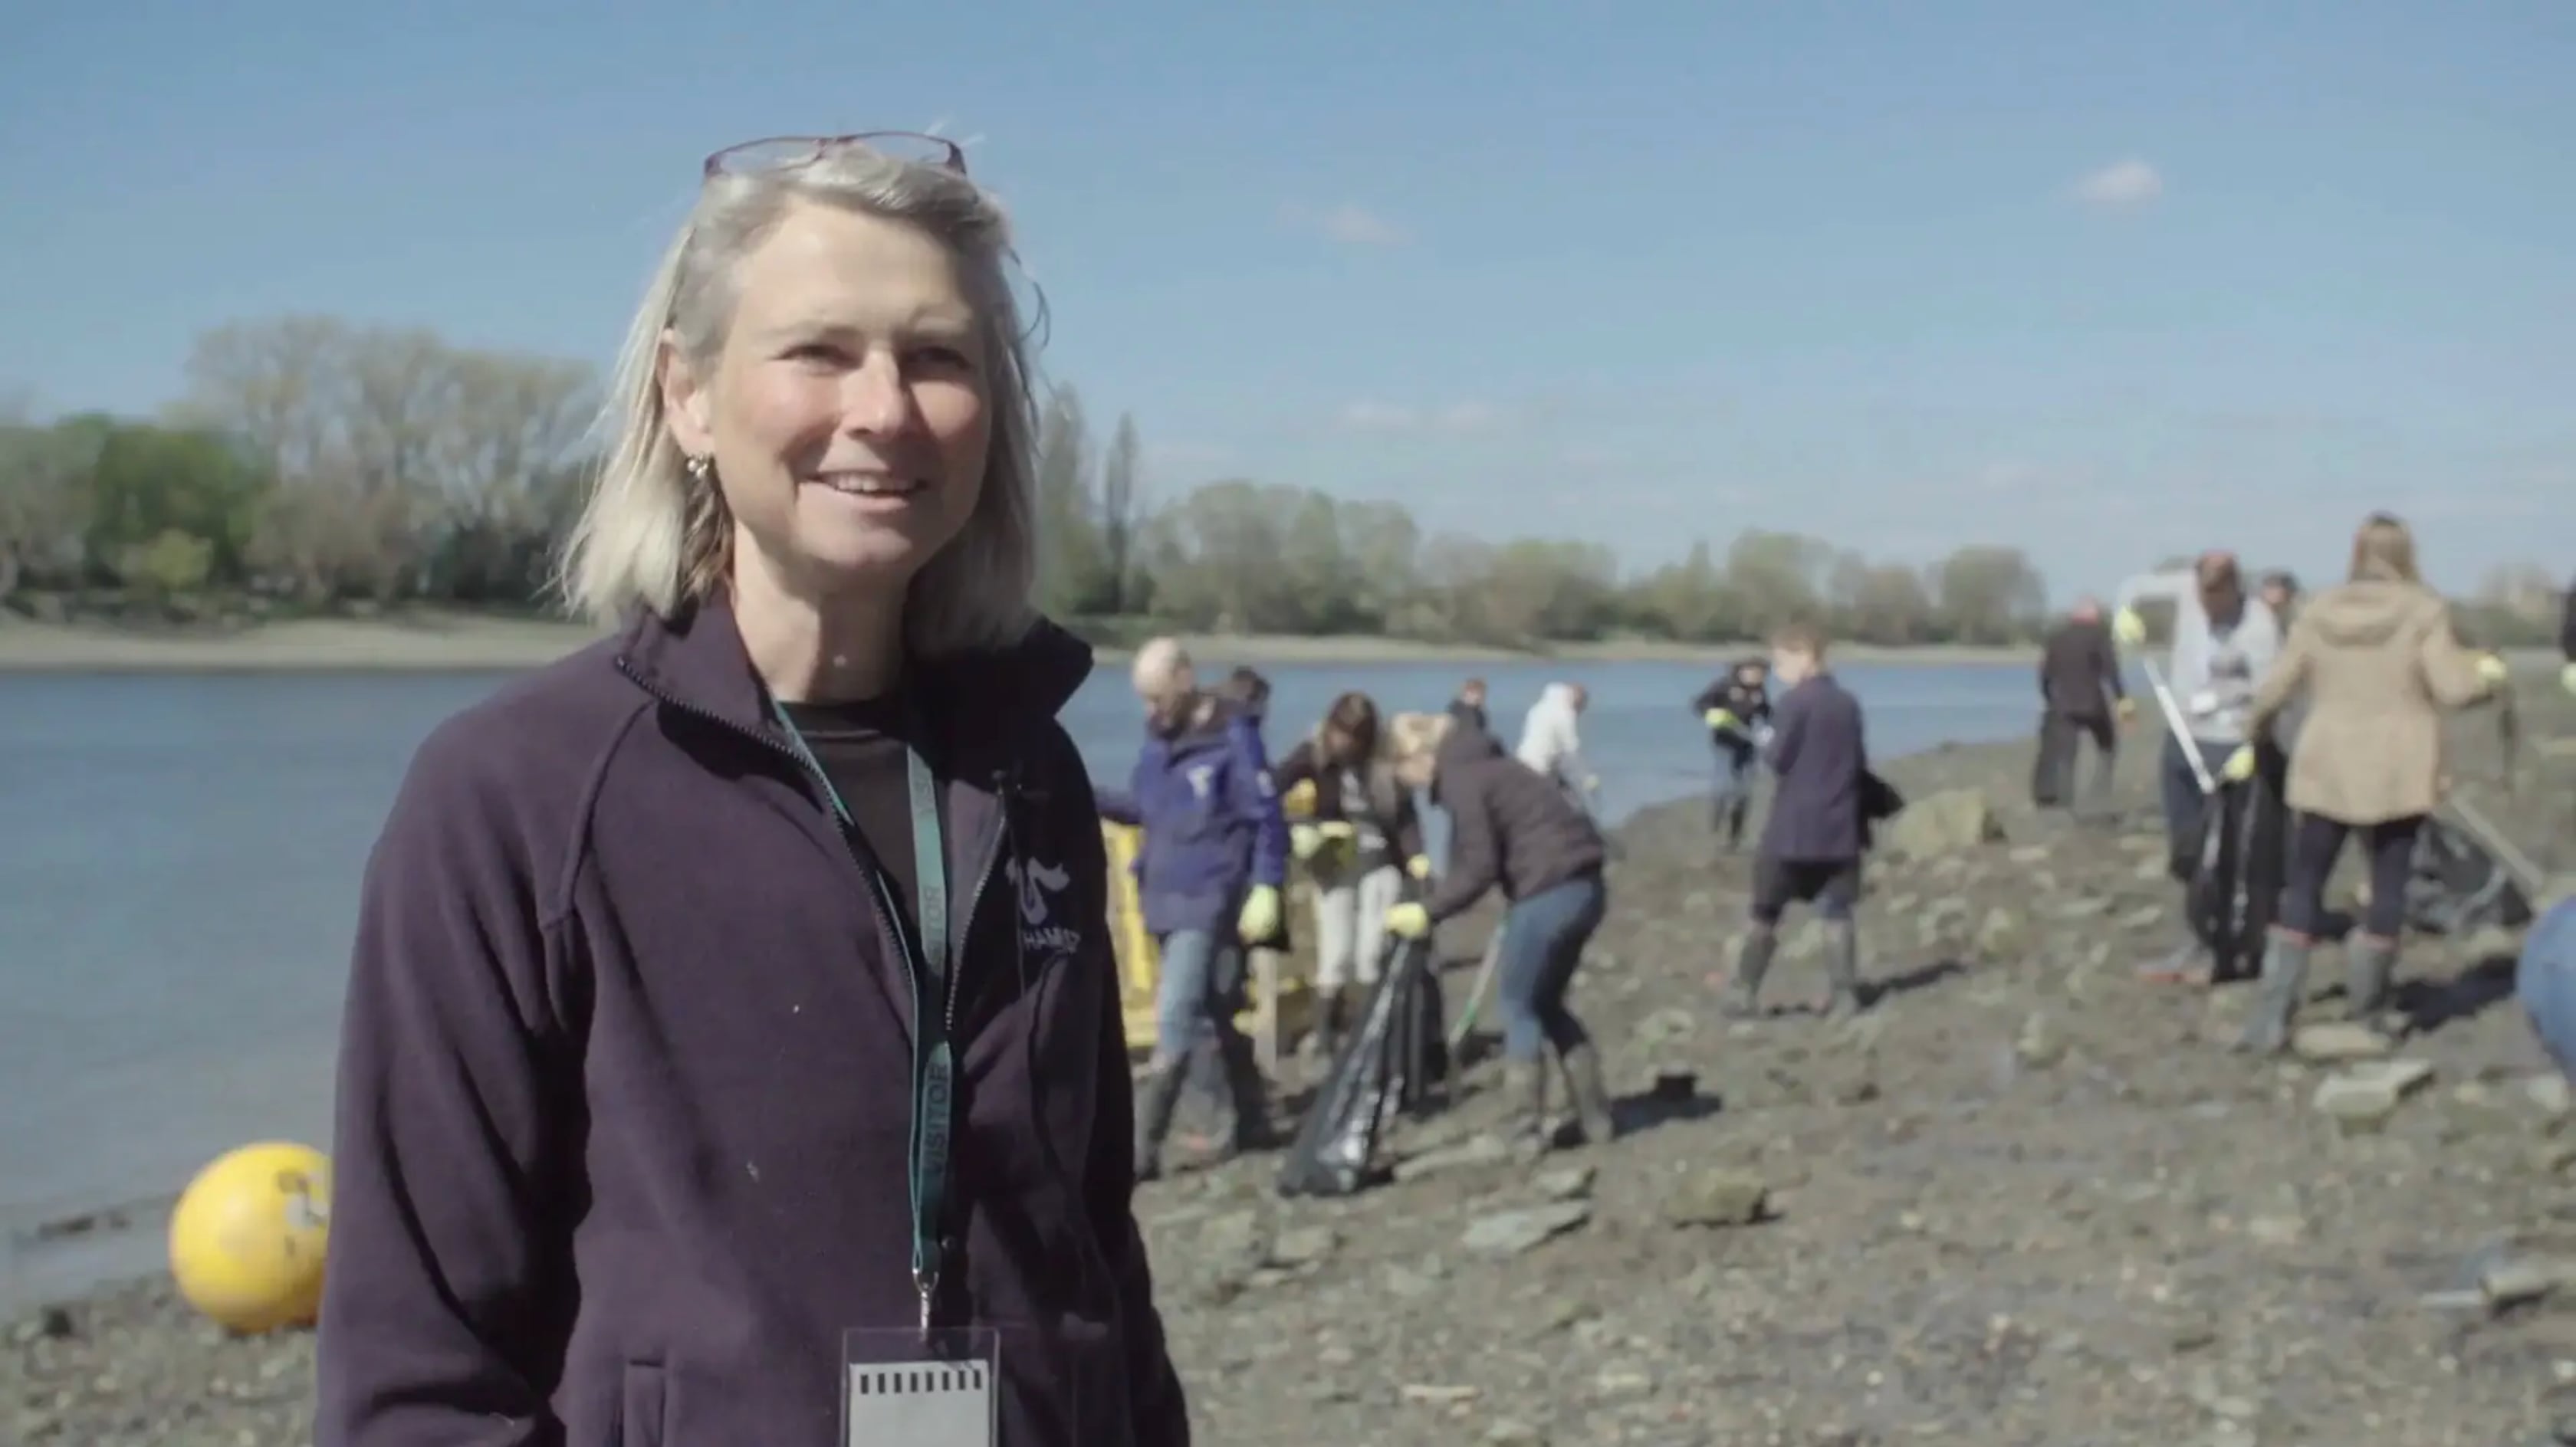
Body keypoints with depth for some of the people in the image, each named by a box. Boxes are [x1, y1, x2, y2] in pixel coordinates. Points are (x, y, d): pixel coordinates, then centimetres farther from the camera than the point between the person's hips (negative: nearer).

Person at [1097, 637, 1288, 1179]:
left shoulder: (1230, 740, -13)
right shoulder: (1157, 738, 9)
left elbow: (1268, 820, -12)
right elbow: (1143, 807, 16)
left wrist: (1265, 889, -19)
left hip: (1209, 904, -8)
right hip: (1164, 900, 8)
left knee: (1174, 1022, -11)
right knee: (1215, 1018, 16)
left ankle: (1141, 1148, -10)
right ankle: (1253, 1123, 28)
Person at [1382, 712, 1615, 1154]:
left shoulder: (1460, 780, -11)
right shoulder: (1480, 766, 19)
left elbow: (1479, 868, -15)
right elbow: (1473, 859, 17)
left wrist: (1429, 912, -10)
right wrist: (1436, 905, 10)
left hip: (1550, 891, -9)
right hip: (1581, 886, 9)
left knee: (1520, 1007, 4)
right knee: (1546, 1003, 20)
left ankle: (1529, 1129, 8)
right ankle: (1596, 1118, 22)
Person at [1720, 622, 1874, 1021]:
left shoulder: (1794, 702, -11)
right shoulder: (1848, 703, 10)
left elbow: (1779, 759, -11)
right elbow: (1859, 764, 14)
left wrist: (1767, 743, 8)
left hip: (1792, 827, -5)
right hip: (1839, 826, 5)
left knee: (1765, 912, 5)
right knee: (1836, 913, 7)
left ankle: (1744, 994, 7)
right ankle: (1845, 994, 1)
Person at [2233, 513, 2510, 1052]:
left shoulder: (2321, 611, 3)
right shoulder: (2423, 611, -7)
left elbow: (2277, 685, 5)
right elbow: (2453, 687, -12)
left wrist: (2252, 729, 22)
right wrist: (2488, 673, 9)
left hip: (2328, 769, 2)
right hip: (2398, 773, -2)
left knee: (2304, 885, 6)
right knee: (2388, 886, 9)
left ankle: (2272, 1016, -1)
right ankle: (2367, 1009, 11)